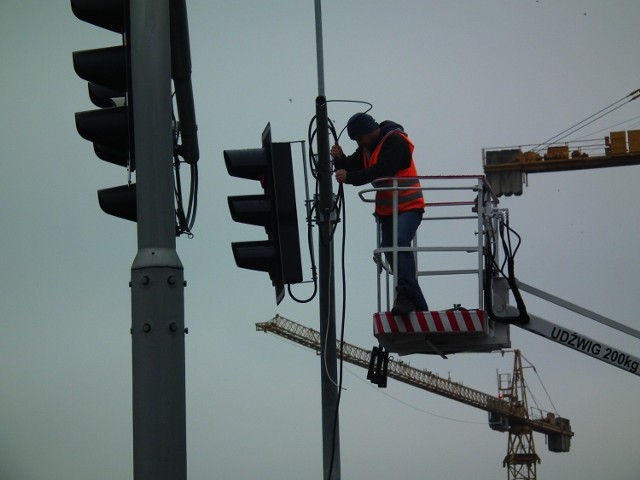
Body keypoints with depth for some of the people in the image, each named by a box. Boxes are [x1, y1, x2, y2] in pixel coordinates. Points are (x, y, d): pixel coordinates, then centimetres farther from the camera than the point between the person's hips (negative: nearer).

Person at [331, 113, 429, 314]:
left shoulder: (396, 142, -17)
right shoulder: (367, 146, 10)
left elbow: (381, 171, -28)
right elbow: (351, 168, 9)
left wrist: (349, 177, -31)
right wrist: (340, 158, -12)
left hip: (409, 207, -9)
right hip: (386, 211, 9)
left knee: (400, 241, -32)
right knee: (392, 255, 6)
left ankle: (405, 294, -43)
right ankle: (417, 305, 13)